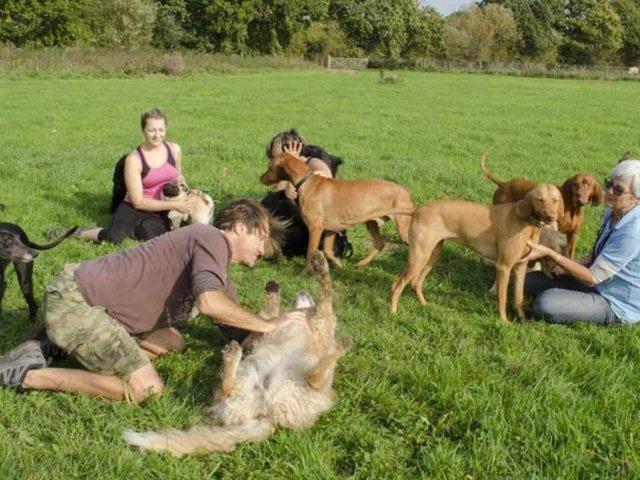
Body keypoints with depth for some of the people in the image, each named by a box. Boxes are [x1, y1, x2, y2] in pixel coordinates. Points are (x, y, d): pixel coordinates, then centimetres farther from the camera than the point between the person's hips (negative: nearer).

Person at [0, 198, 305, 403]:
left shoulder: (219, 273, 17)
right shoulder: (212, 239, -12)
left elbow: (240, 335, 17)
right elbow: (209, 302, -30)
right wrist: (268, 325, -18)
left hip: (91, 299, 10)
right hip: (73, 300, -10)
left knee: (172, 343, 18)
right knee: (145, 389, -13)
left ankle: (62, 345, 14)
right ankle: (28, 374, -5)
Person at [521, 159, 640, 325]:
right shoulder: (613, 212, -2)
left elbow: (592, 278, -26)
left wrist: (548, 253, -27)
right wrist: (572, 266, -2)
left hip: (618, 304, -8)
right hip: (600, 282, 8)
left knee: (545, 303, -26)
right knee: (530, 280, 1)